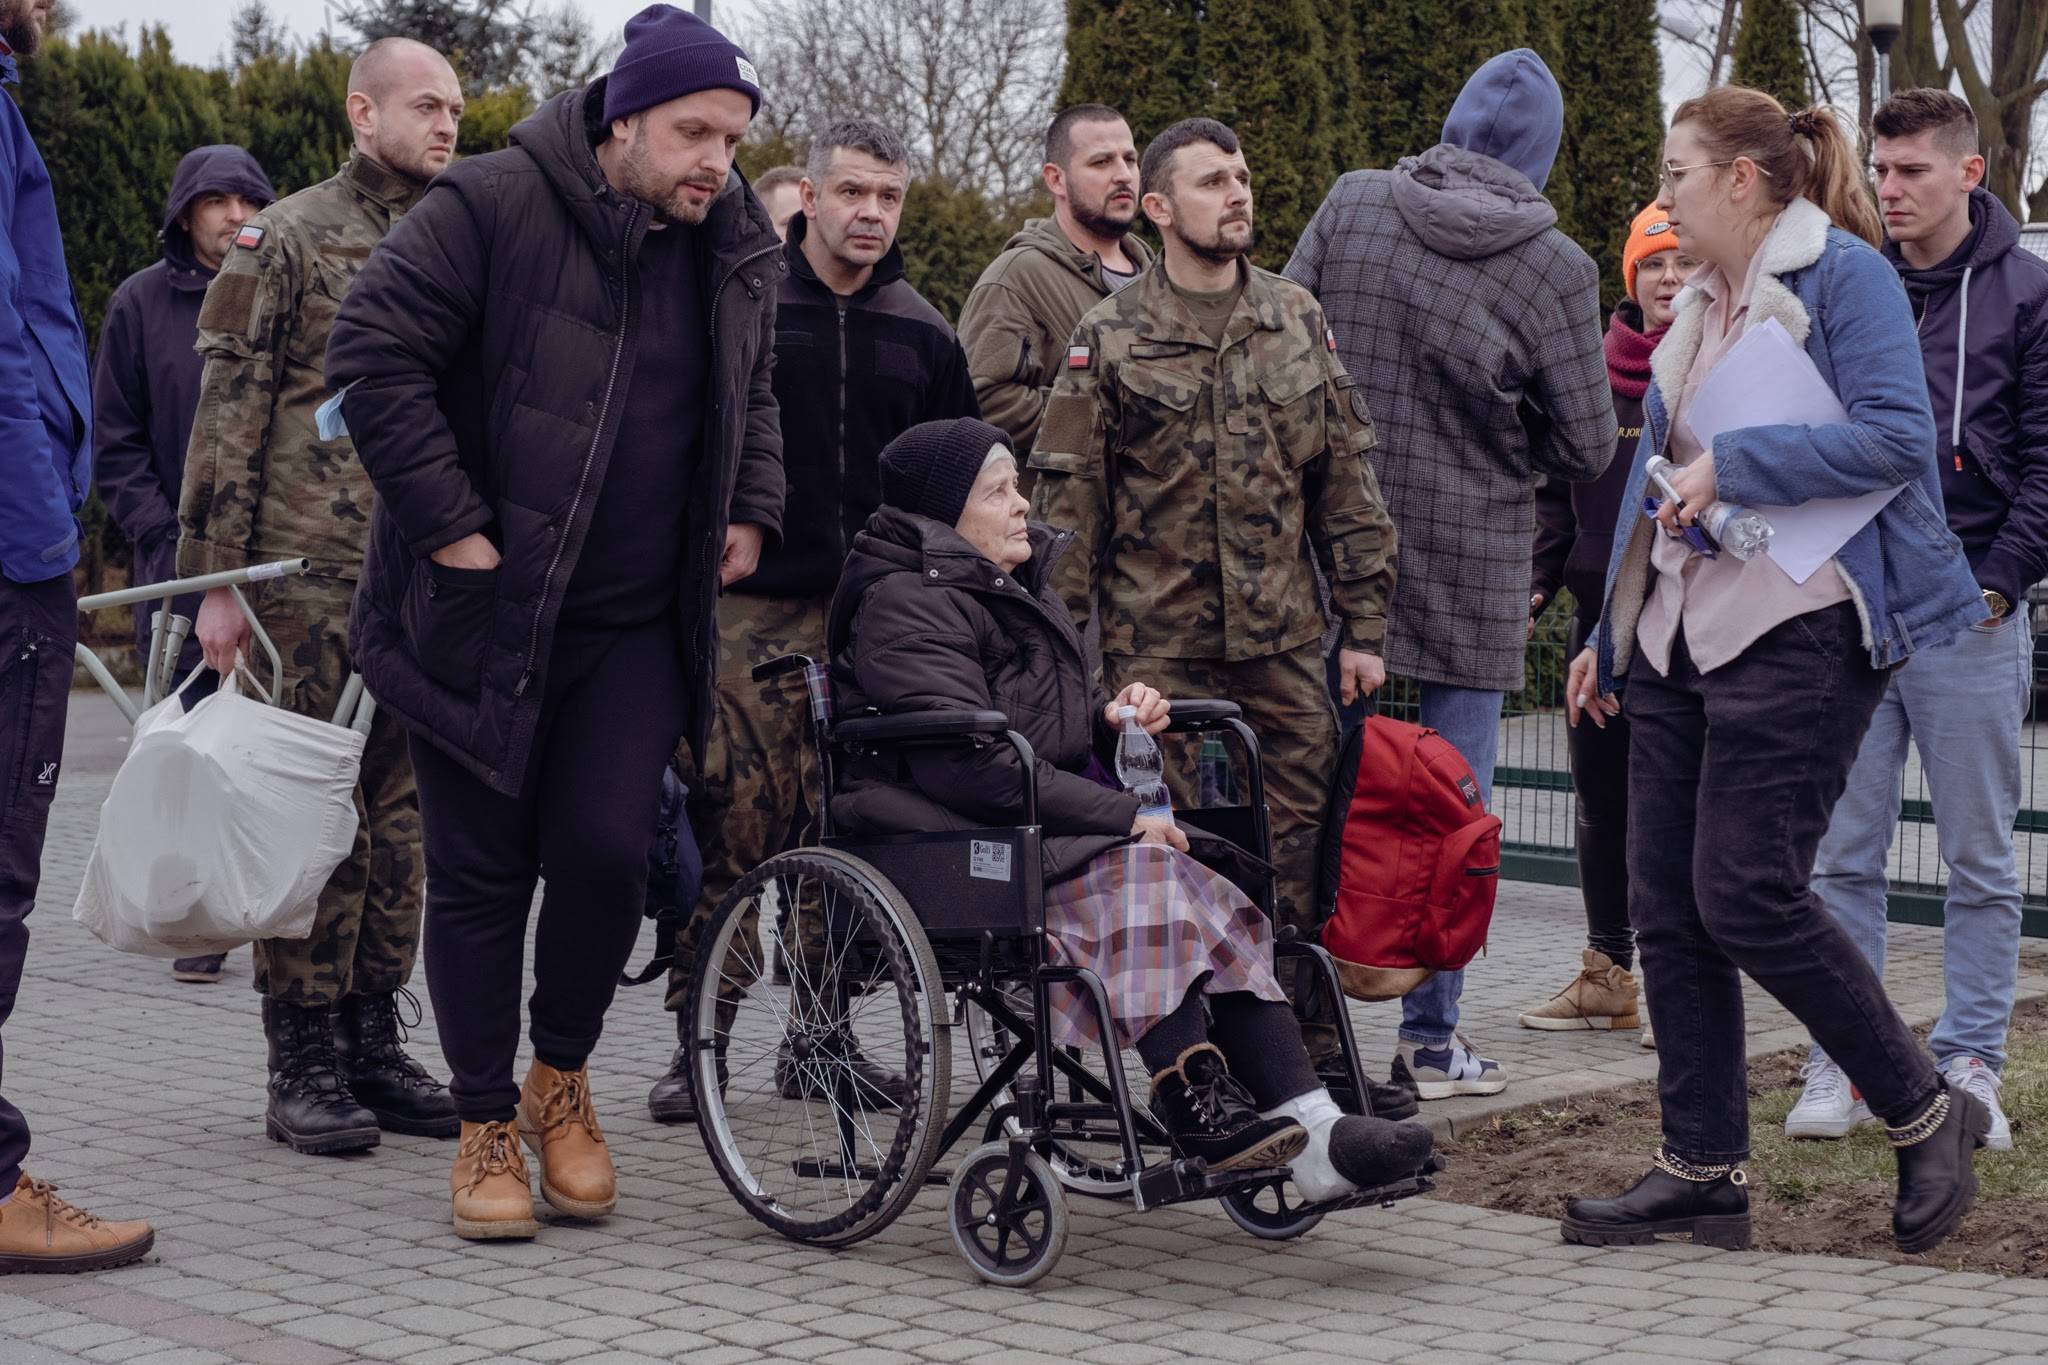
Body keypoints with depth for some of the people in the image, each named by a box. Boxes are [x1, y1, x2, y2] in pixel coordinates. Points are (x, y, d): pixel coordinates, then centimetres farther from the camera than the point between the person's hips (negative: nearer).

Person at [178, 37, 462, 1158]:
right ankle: (303, 1067, 2)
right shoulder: (288, 239, -2)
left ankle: (374, 1044, 16)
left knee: (399, 817, 7)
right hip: (309, 576, -5)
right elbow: (229, 413, -5)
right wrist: (216, 580, -11)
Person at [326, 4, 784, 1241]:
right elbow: (374, 352, -14)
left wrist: (754, 512, 10)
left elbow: (755, 398, 26)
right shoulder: (492, 208, -11)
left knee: (606, 850, -8)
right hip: (480, 614, -3)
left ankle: (562, 1080, 18)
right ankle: (488, 1129, 16)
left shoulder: (741, 254, 8)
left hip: (639, 627, 4)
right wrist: (448, 523, -17)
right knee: (483, 871, 2)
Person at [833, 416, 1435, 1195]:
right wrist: (1124, 817, -20)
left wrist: (1112, 717, 8)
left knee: (1215, 907, -16)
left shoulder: (1020, 587, 23)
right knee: (1141, 875, -32)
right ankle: (1195, 1105, -34)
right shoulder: (904, 603, -8)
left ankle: (1312, 1129, -26)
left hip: (1046, 835, 8)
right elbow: (971, 764, -20)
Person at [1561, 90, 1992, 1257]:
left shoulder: (1844, 275, -7)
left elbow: (1896, 435, -19)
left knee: (1747, 897, -12)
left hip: (1800, 634, -9)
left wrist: (1731, 467, -19)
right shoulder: (1705, 306, 18)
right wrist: (1612, 634, 24)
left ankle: (1930, 1114, 7)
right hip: (1684, 635, 9)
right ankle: (1706, 1171, 11)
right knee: (1669, 908, 4)